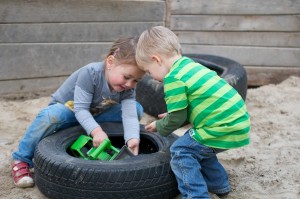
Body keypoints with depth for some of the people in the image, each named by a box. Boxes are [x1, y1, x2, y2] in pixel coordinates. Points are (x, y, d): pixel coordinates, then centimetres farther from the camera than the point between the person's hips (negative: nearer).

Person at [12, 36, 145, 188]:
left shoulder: (128, 88, -18)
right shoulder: (90, 73, -34)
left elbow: (129, 114, -29)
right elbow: (80, 109, -35)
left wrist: (132, 138, -49)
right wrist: (96, 131, -51)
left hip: (96, 114, 5)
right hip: (67, 109, -5)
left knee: (137, 109, -10)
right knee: (49, 117, -41)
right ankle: (21, 159, -21)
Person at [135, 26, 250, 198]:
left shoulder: (173, 78, -14)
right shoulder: (190, 66, 13)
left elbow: (176, 119, -8)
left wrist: (159, 126, 12)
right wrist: (172, 115, 21)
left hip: (224, 129, -10)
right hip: (238, 122, 10)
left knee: (181, 151, -2)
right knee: (197, 147, 26)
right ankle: (219, 185, 37)